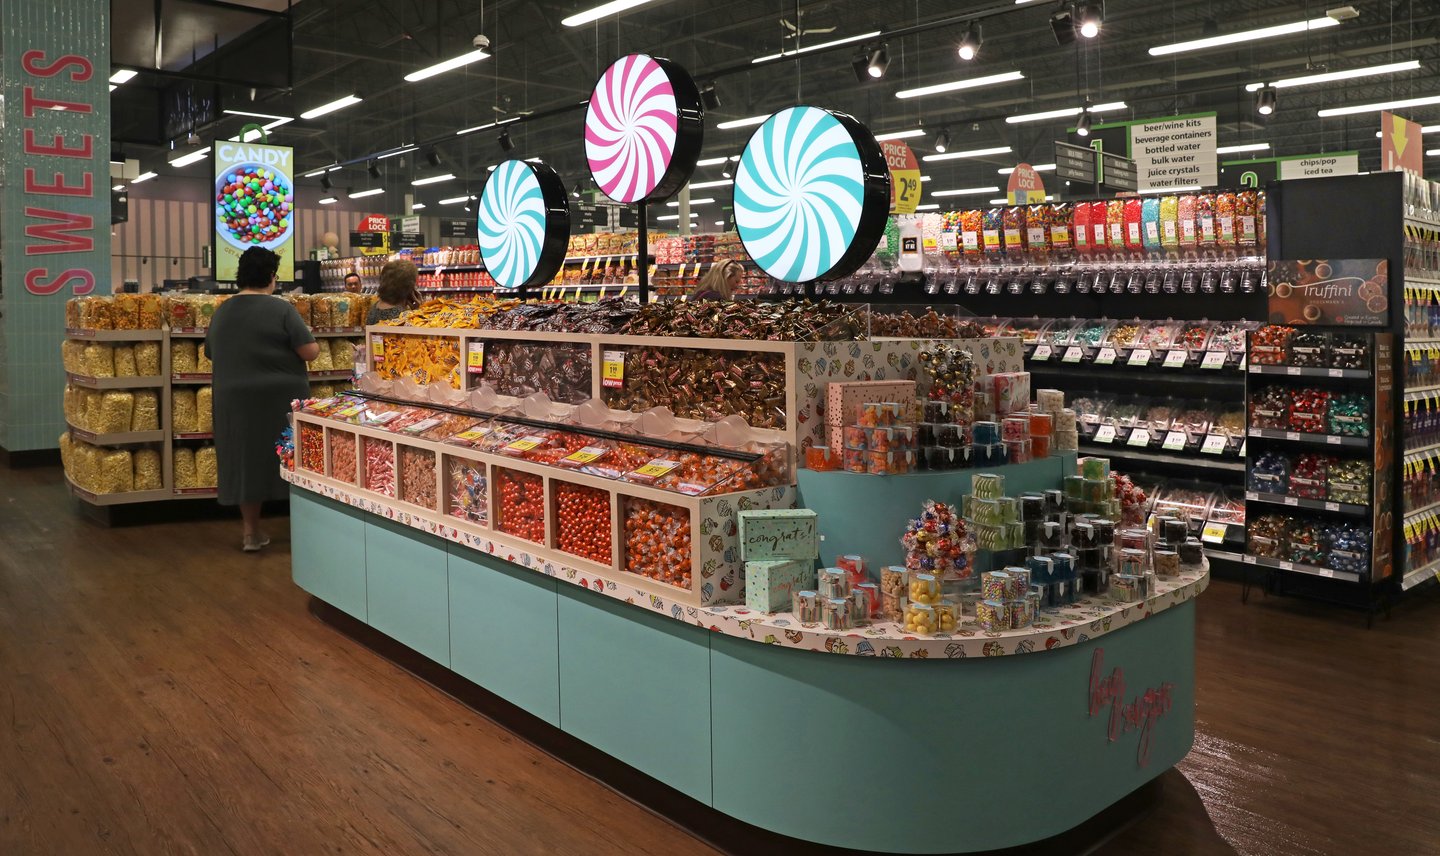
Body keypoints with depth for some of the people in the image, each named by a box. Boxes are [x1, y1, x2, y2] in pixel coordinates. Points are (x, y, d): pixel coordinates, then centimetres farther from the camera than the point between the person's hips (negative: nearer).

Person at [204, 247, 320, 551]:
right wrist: (307, 338, 8)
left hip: (234, 401, 4)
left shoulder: (221, 312, 6)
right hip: (280, 400, -4)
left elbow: (212, 355, 16)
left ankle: (251, 532, 16)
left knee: (245, 461, 10)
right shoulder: (281, 309, -11)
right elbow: (311, 352, -13)